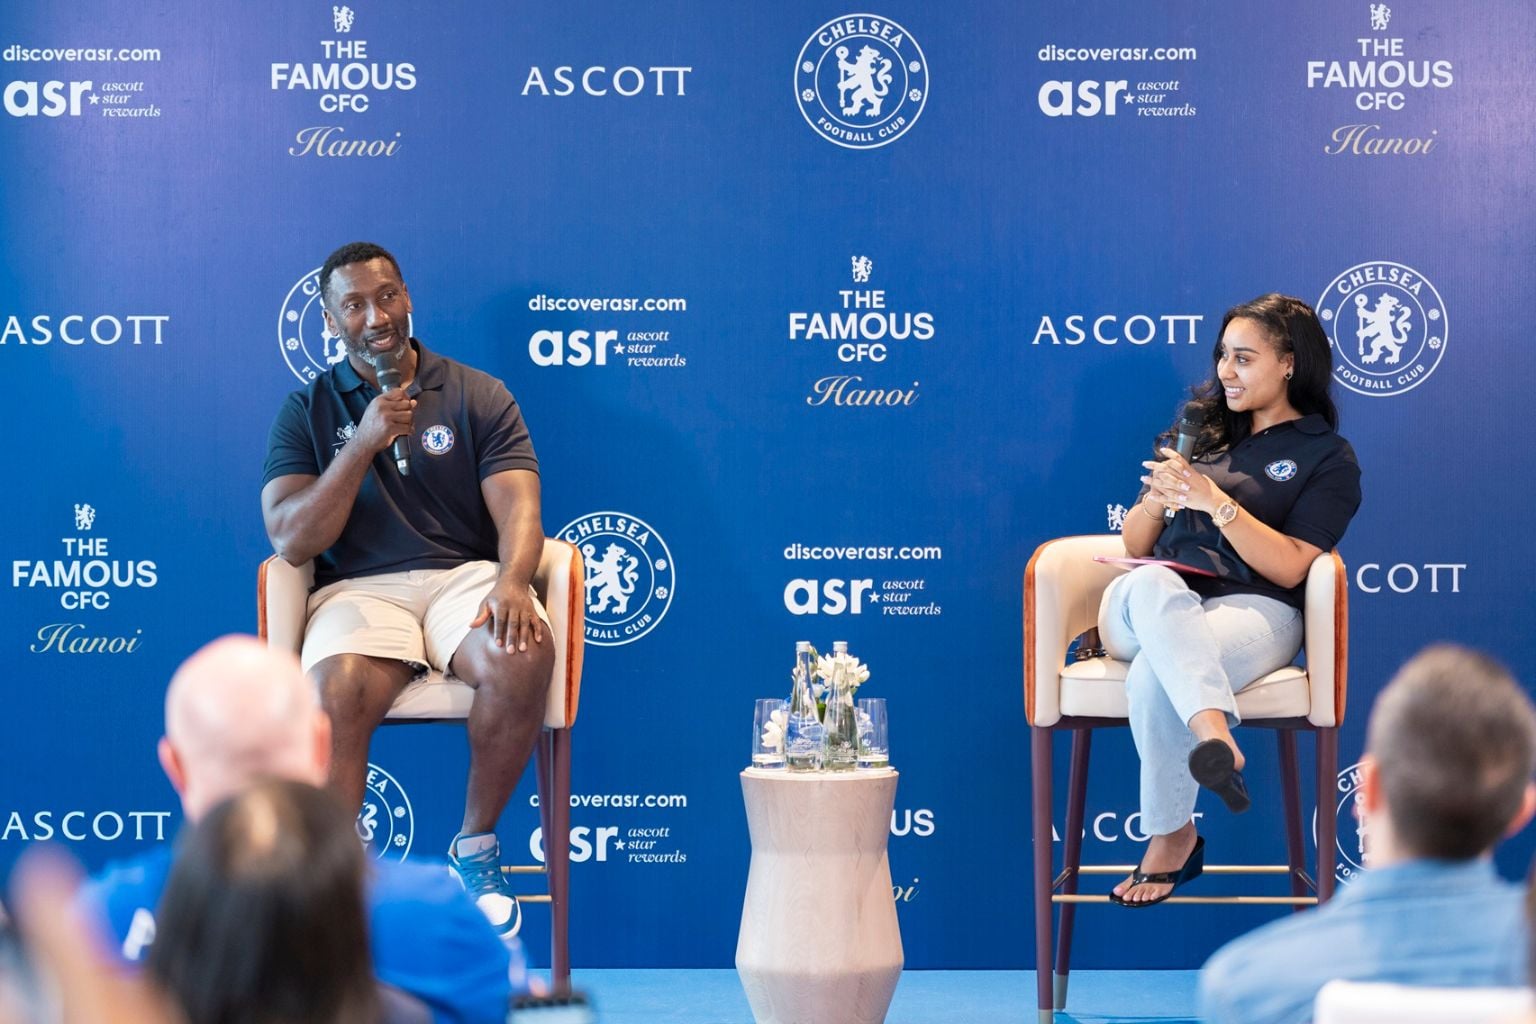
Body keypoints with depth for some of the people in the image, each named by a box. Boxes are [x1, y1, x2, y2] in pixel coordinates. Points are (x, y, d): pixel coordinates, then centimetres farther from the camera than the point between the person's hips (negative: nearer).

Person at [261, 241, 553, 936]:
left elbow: (518, 512, -1)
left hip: (465, 576, 1)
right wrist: (363, 444, -12)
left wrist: (511, 582, -24)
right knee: (337, 691, -35)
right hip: (359, 588, 0)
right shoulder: (308, 411, 11)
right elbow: (291, 541, -1)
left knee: (522, 658, -34)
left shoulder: (477, 396, 10)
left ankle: (475, 847, -13)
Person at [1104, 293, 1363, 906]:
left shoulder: (1327, 457, 11)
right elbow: (1135, 545, 21)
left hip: (1253, 608, -3)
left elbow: (1289, 567, -3)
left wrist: (1216, 502, -13)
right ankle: (1214, 735, -57)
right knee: (1150, 585, -39)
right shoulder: (1200, 431, 24)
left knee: (1155, 676, -39)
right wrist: (1159, 499, -1)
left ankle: (1171, 840, -28)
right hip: (1150, 608, 3)